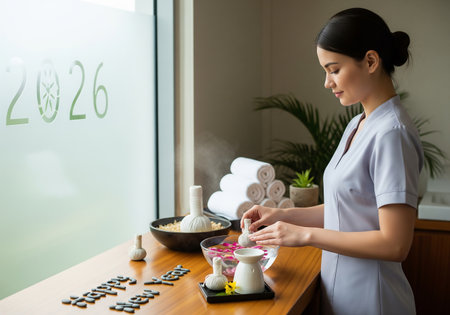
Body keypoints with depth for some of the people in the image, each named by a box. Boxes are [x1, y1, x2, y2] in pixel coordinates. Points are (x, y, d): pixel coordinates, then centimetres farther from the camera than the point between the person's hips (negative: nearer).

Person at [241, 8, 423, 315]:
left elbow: (394, 244, -24)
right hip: (340, 290, 8)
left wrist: (306, 234, -19)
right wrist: (283, 215, 1)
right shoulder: (358, 125, 6)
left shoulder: (392, 134, -21)